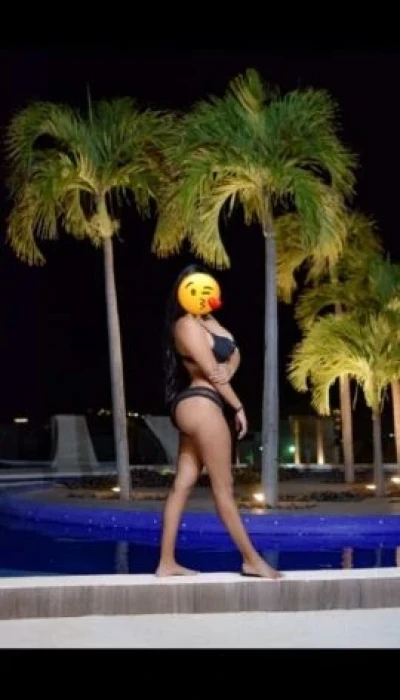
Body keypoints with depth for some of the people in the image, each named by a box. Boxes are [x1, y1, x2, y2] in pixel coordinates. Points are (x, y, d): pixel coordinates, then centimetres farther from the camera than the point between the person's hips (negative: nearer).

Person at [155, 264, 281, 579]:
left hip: (197, 406, 10)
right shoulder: (188, 325, -14)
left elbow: (234, 353, 16)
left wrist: (227, 371, -5)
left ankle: (167, 563, 10)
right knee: (224, 487, -3)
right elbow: (212, 372, -15)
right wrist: (238, 407, -7)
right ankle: (252, 560, 5)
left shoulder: (208, 321, 15)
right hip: (201, 405, -10)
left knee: (183, 484, 7)